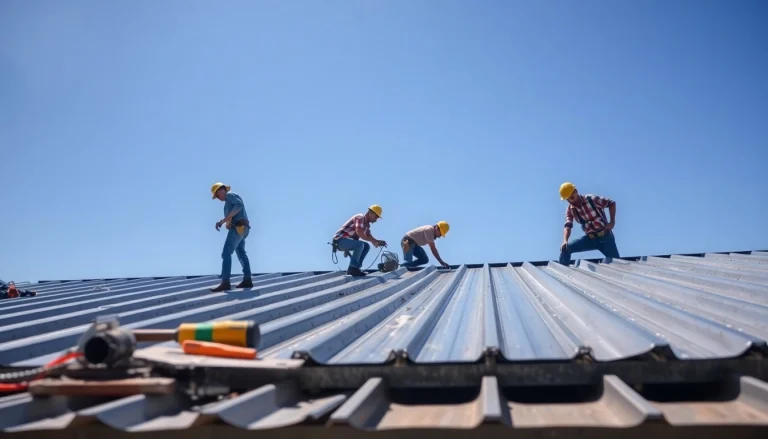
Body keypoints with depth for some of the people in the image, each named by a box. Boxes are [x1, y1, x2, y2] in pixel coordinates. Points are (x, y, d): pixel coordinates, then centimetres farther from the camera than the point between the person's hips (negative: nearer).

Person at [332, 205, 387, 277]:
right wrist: (375, 241, -22)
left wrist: (377, 242, -6)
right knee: (360, 244, -29)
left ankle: (356, 267, 4)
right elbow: (359, 233, -28)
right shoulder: (360, 218, -15)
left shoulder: (367, 224, 14)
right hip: (340, 240, -10)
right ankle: (352, 268, -19)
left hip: (347, 241, 10)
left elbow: (369, 236, 15)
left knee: (367, 246, 6)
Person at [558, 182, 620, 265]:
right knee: (565, 248, -13)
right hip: (590, 239, 3)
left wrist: (612, 222, -12)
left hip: (605, 237, -3)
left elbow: (611, 203, -4)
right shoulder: (570, 210, -2)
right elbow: (568, 226, -11)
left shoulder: (591, 199, -14)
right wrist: (565, 241, -30)